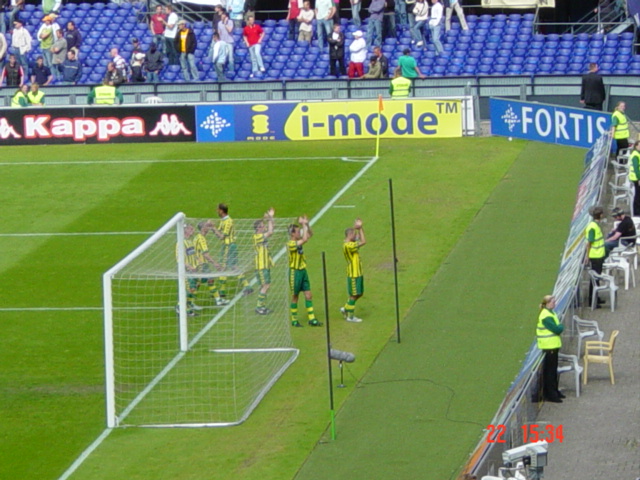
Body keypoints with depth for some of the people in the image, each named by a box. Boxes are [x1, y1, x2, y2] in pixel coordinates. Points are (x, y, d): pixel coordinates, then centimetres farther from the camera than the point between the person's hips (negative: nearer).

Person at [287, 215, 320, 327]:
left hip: (303, 271, 8)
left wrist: (307, 224, -1)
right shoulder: (291, 244, -19)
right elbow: (305, 239, -32)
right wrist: (304, 225, -24)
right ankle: (294, 320, 15)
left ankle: (312, 319, 8)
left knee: (308, 295, 6)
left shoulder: (298, 242, 6)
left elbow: (310, 234, 16)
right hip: (295, 272, -8)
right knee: (295, 296, 4)